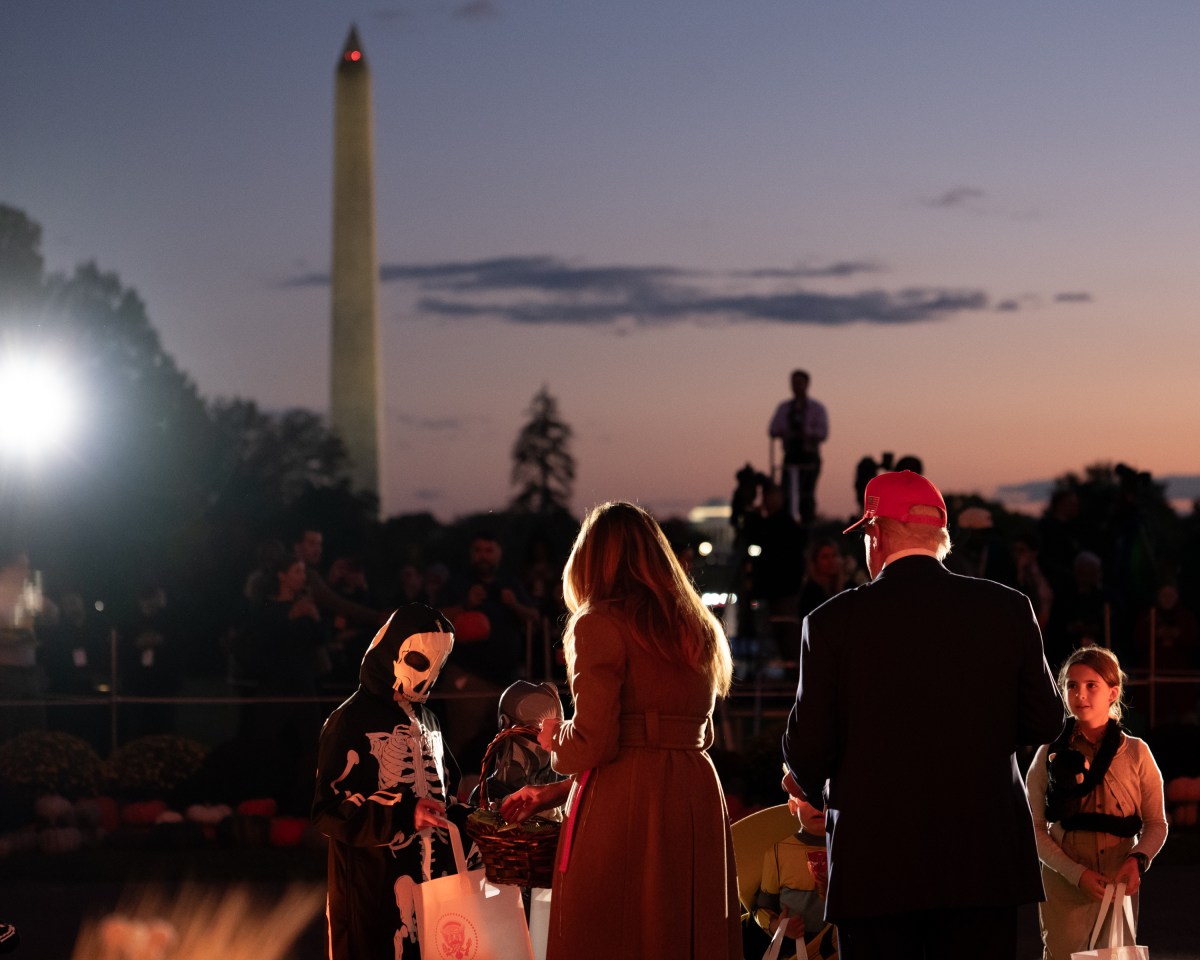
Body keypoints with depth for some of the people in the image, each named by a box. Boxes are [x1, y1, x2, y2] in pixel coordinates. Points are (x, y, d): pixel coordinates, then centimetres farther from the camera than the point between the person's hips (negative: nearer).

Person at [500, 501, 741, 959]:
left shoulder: (600, 625, -6)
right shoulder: (698, 629, 16)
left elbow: (594, 744, -15)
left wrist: (553, 736, 10)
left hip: (624, 808, -7)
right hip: (698, 797, 7)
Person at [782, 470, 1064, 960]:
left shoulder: (832, 622, -5)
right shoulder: (1007, 609, 0)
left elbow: (808, 748, -3)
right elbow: (1044, 721, 7)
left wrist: (812, 786, 20)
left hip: (875, 868, -2)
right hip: (984, 863, 2)